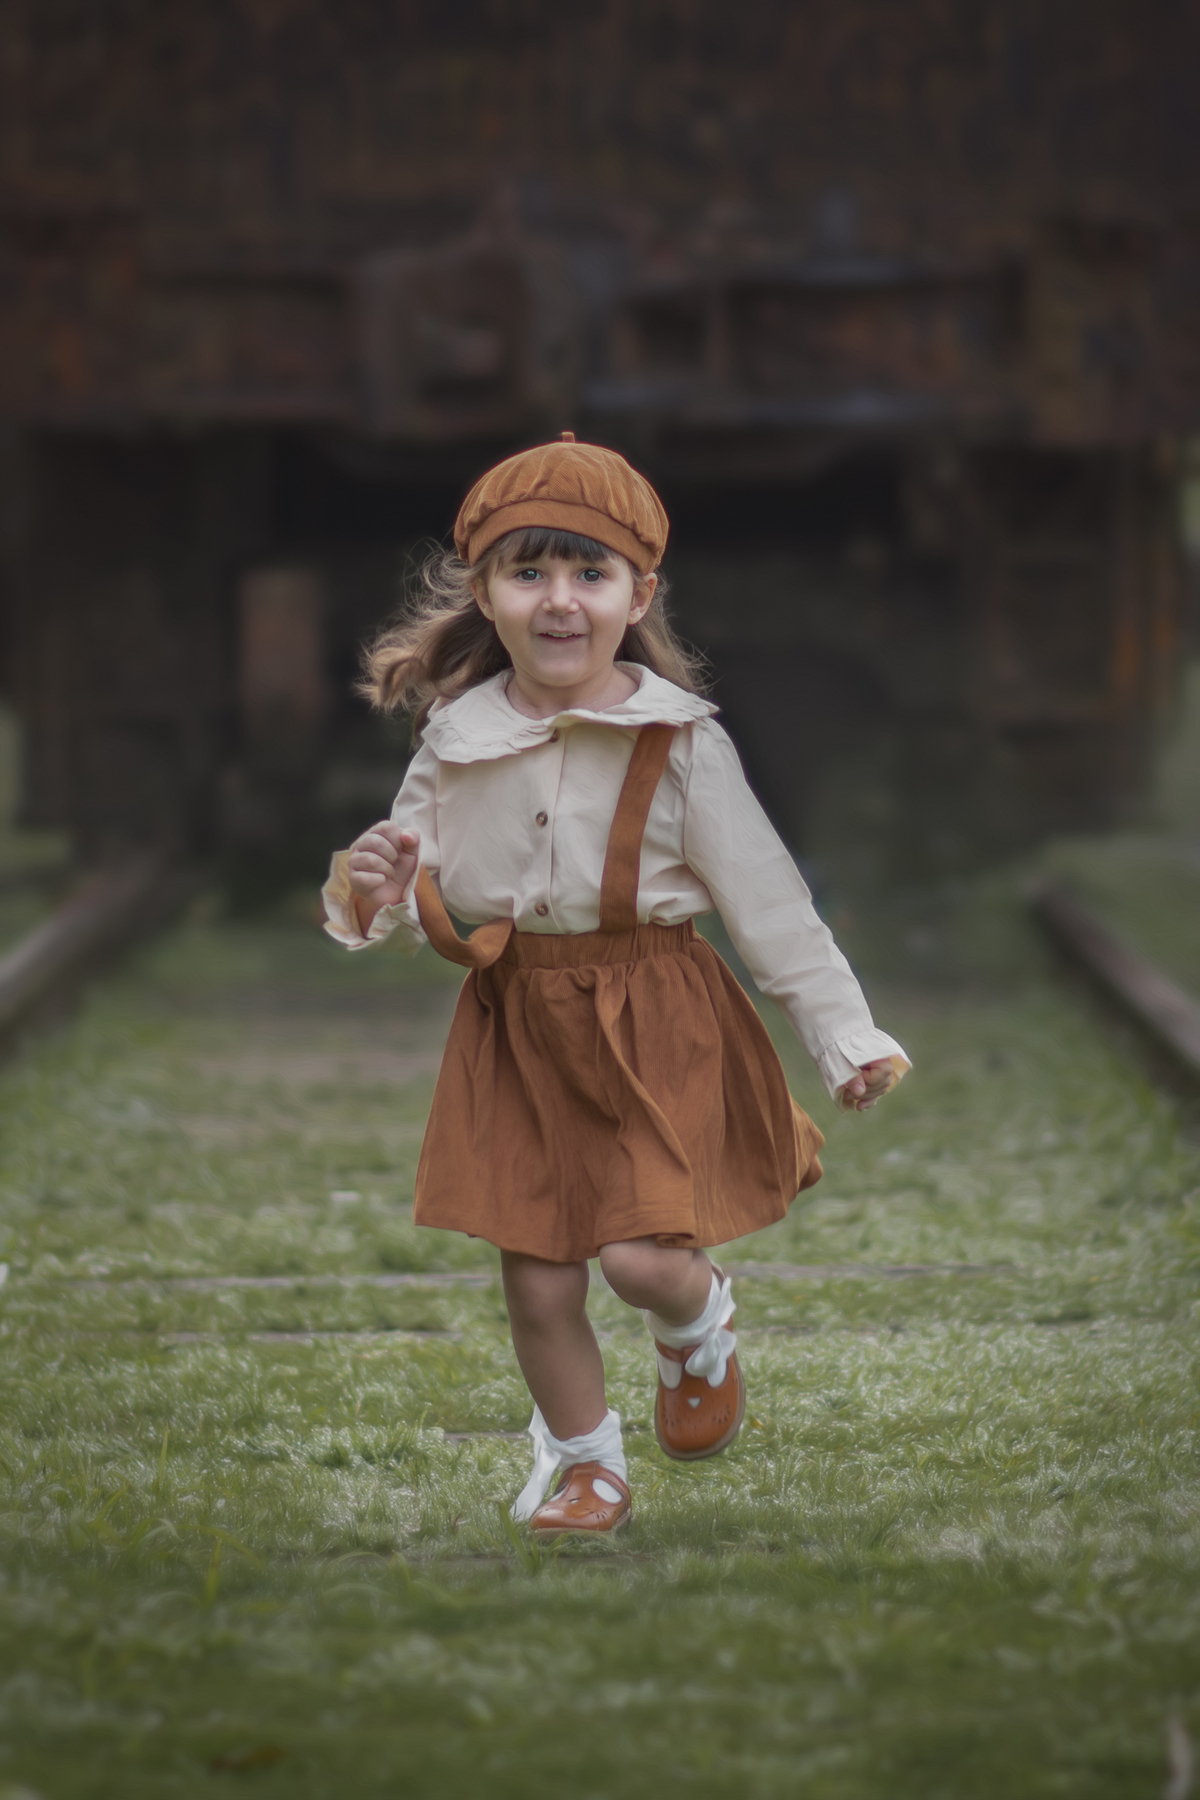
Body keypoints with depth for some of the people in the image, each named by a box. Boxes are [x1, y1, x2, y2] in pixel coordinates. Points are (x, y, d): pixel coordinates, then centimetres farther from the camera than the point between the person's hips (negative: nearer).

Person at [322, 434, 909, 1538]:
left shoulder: (677, 743, -10)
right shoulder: (455, 746, -2)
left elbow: (766, 899, -5)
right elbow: (423, 915, 8)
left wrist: (848, 1035, -5)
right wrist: (377, 897, -16)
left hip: (655, 1025, -3)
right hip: (517, 1032, 3)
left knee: (643, 1255, -14)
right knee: (538, 1282, 5)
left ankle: (698, 1324, 23)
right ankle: (584, 1465, 30)